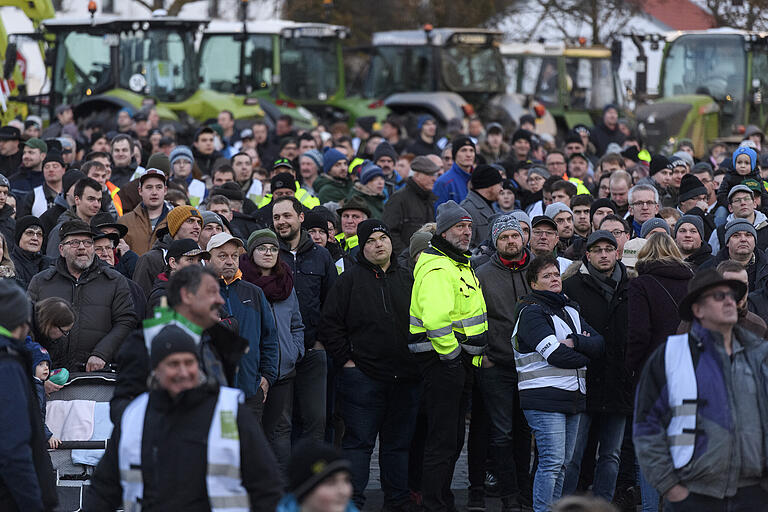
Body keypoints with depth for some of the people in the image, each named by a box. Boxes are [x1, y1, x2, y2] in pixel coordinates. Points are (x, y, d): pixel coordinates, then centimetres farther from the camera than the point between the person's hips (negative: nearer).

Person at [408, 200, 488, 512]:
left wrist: (472, 355, 22)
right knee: (443, 439, -8)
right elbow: (435, 318, -32)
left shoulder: (461, 264, 17)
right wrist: (451, 354, -22)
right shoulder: (438, 269, -18)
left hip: (460, 361, 11)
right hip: (442, 359, -11)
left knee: (454, 438, 17)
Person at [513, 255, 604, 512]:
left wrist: (574, 342, -12)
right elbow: (556, 355, -17)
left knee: (563, 462, 9)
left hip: (573, 396, 8)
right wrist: (585, 355, -1)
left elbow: (599, 344, 7)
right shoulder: (531, 312, -6)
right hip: (543, 398, -8)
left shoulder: (570, 310, 18)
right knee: (552, 462, -12)